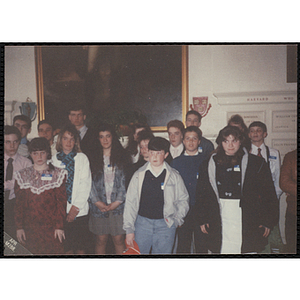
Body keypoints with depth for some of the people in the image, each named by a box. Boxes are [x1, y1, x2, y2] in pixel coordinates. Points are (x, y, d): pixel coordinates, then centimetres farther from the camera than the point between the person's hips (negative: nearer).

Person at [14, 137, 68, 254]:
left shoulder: (58, 174, 1)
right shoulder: (22, 175, 7)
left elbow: (62, 202, -1)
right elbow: (18, 204, 8)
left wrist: (59, 226, -6)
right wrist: (19, 227, 3)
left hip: (51, 227, -2)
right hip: (29, 228, 2)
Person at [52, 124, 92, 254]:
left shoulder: (82, 158, 3)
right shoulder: (54, 159, 8)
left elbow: (86, 185, -2)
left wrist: (76, 207, -9)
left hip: (79, 211, -1)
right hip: (61, 210, 1)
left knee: (81, 248, 3)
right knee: (67, 248, 5)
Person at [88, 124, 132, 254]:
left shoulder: (122, 156, 7)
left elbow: (126, 181, 1)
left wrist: (117, 202, -7)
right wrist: (97, 202, -8)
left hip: (118, 206, 0)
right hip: (99, 206, 1)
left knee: (119, 240, 3)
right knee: (100, 240, 7)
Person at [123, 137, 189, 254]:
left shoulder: (174, 176, 3)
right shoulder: (139, 175, 3)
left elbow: (183, 200, 11)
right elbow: (130, 202, 4)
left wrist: (177, 219, -3)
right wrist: (129, 229, 0)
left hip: (165, 224, 0)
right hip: (142, 223, 1)